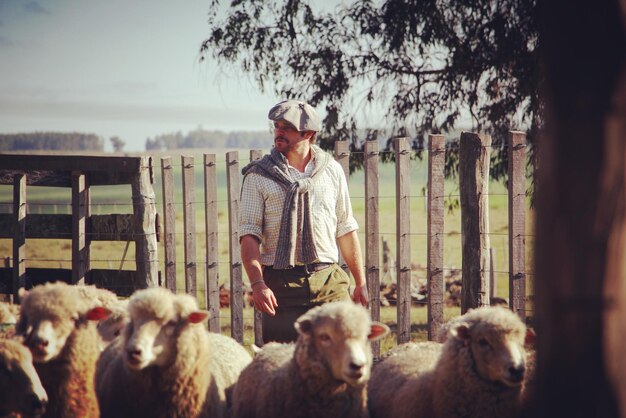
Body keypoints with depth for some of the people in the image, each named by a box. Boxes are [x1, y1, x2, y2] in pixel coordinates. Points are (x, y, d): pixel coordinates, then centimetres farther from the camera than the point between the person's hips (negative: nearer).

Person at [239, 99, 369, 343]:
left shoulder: (331, 171, 11)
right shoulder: (258, 176, 3)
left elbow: (346, 229, 16)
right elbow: (249, 234, -4)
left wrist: (360, 283, 13)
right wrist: (257, 283, -17)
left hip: (329, 281, 2)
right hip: (282, 284, -2)